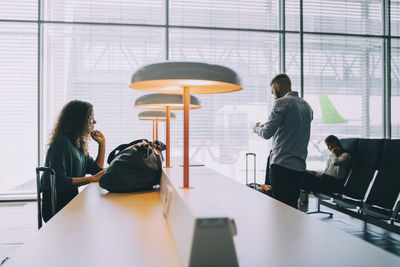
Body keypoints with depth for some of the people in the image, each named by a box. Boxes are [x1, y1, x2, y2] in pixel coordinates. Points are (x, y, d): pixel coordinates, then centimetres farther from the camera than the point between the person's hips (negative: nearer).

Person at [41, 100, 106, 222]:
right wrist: (92, 179, -25)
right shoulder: (62, 143, -16)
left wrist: (102, 144, 9)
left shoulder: (79, 144, 11)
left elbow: (96, 169, 15)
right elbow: (59, 181, -24)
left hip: (71, 201, 8)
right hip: (57, 206, -8)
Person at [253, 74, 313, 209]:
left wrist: (257, 128, 10)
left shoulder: (282, 103, -8)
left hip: (282, 165, -8)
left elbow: (267, 133, -12)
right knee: (293, 206, 13)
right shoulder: (306, 105, 17)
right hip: (300, 167, 8)